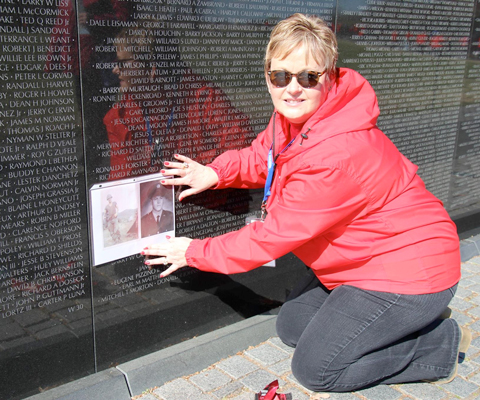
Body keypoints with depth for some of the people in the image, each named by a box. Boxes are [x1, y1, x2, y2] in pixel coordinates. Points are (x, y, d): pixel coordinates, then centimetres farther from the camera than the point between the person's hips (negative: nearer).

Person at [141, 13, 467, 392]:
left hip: (412, 271, -9)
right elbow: (263, 156, 14)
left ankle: (442, 342, 7)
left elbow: (273, 236, -25)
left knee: (314, 368, -4)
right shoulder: (295, 115, -6)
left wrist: (195, 252, -13)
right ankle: (408, 319, 20)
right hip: (372, 257, 9)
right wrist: (216, 172, -6)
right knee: (292, 326, 15)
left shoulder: (338, 155, -34)